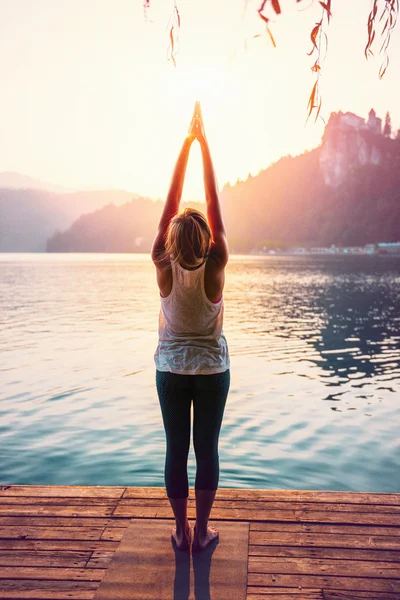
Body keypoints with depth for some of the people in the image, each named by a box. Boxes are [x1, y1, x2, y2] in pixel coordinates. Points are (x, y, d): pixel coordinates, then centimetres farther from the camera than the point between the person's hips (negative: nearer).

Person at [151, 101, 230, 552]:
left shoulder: (164, 267, -14)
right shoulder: (214, 268, -16)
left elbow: (170, 204, -10)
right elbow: (215, 206, -13)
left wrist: (187, 141, -6)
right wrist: (204, 144, -8)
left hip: (171, 370, 1)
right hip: (211, 369, -1)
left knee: (176, 449, 10)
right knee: (207, 448, 10)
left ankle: (181, 530, 22)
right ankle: (201, 531, 21)